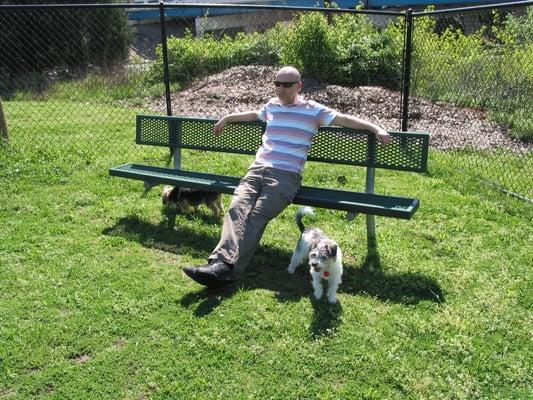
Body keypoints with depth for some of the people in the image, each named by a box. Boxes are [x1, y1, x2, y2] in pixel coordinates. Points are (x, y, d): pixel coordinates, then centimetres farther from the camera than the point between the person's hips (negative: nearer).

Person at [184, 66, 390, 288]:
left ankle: (225, 267, -41)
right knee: (238, 208, -24)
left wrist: (376, 128, -5)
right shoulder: (272, 105, 25)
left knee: (257, 215, -27)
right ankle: (221, 262, -41)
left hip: (286, 175, -5)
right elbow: (254, 114, 46)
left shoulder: (312, 110, 9)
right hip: (257, 169, 5)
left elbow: (344, 119, 5)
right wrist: (226, 118, 56)